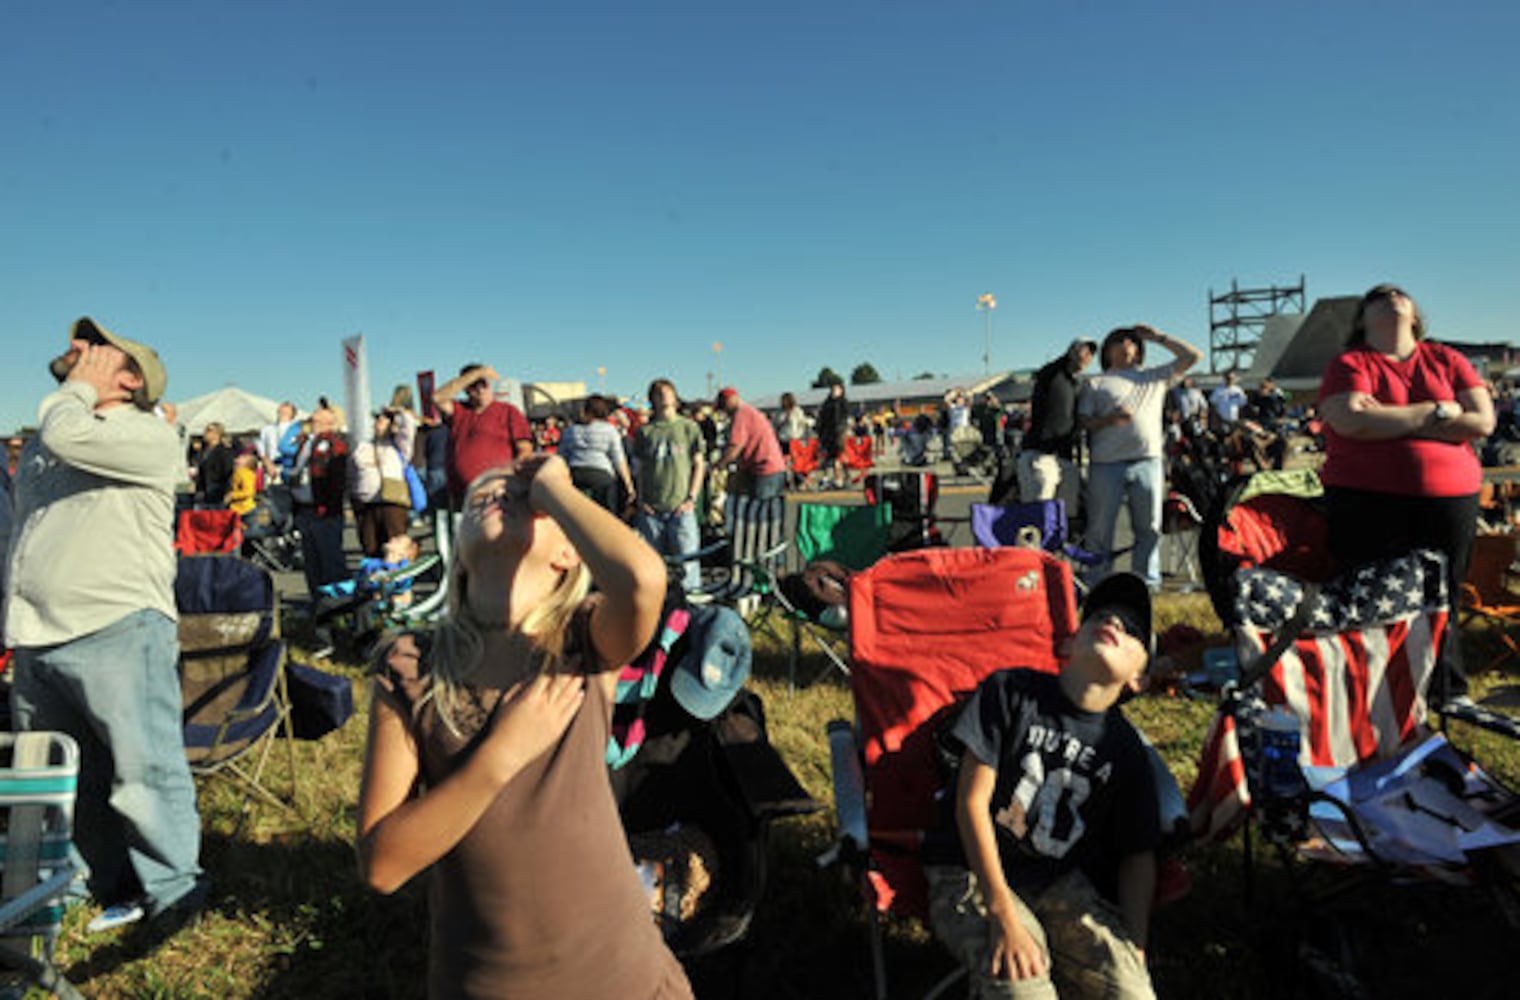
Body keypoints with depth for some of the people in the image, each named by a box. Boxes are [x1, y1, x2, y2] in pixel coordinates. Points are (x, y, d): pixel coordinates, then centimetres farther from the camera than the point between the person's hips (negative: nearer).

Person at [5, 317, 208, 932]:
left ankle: (172, 892, 11)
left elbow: (68, 438, -24)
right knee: (68, 783, 15)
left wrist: (80, 388, -2)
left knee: (144, 771, -4)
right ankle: (116, 889, 30)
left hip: (118, 633, -8)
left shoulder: (149, 436, -5)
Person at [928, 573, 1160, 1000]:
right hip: (977, 873, -3)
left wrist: (1134, 951, -5)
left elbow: (1138, 856, 9)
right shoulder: (1010, 691, -6)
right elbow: (972, 802, -10)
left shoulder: (1127, 751, 4)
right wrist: (1003, 914, -16)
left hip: (1063, 884, 4)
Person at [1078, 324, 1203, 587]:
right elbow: (1083, 422, 5)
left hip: (1148, 461, 3)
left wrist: (1158, 337, 20)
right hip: (1106, 464, -2)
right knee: (1100, 529, 0)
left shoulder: (1155, 377, 22)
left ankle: (1148, 584, 15)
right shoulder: (1095, 383, 14)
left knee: (1149, 528, 5)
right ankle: (1098, 588, 7)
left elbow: (1193, 356, 22)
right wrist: (1109, 419, -13)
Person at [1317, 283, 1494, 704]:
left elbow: (1482, 421, 0)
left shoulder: (1446, 360, 13)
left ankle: (1448, 697, 23)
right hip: (1367, 501, -3)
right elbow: (1351, 421, -16)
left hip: (1448, 498, 3)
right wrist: (1435, 412, -7)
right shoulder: (1349, 364, 3)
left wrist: (1391, 420, -8)